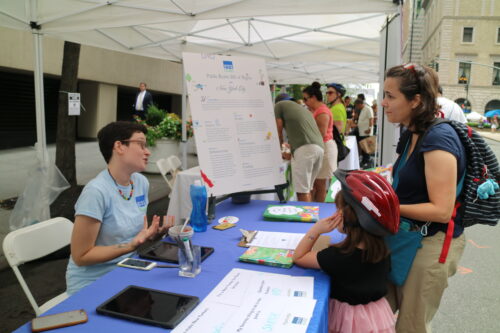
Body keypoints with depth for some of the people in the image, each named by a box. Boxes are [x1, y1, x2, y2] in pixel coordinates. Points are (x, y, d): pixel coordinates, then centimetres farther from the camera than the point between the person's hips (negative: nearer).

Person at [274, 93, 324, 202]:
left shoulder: (279, 105, 16)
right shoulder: (303, 108, 33)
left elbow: (279, 131, 17)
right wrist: (290, 146, 54)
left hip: (304, 148, -7)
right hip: (319, 147, 7)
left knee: (302, 190, -3)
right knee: (307, 188, 15)